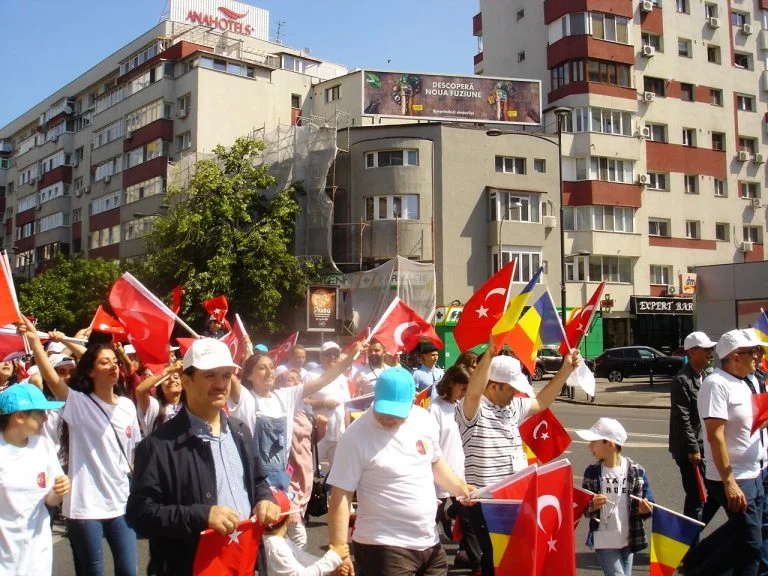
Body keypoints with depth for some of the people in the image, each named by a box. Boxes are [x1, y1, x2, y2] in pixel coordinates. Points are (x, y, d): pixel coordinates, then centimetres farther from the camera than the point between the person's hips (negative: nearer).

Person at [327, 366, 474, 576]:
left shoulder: (425, 419, 0)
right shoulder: (357, 436, -16)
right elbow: (340, 497, -15)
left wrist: (459, 487, 3)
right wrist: (339, 550, -18)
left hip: (429, 542, 6)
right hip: (382, 546, -5)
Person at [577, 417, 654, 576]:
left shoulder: (637, 472, -7)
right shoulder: (592, 472, -3)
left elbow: (648, 508, -1)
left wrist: (645, 510, -23)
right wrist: (591, 507, -20)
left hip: (628, 540, 1)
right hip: (604, 542, -1)